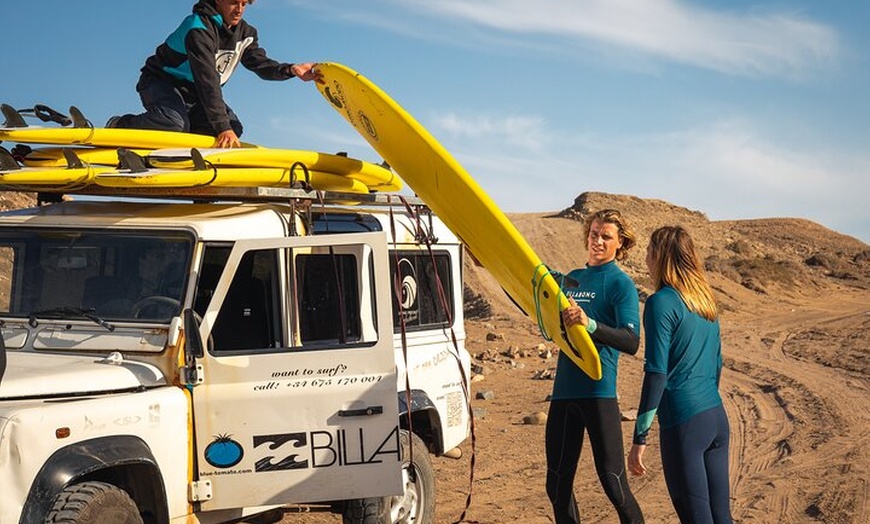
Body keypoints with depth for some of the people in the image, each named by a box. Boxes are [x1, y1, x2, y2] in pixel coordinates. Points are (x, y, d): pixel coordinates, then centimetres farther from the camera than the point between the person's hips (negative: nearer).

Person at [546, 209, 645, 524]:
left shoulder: (621, 284, -4)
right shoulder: (570, 279, 15)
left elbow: (631, 342, -17)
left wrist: (590, 323, -32)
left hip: (598, 393, -6)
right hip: (563, 391, 7)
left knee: (614, 486, -6)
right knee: (557, 486, 10)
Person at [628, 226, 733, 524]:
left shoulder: (662, 302, -10)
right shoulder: (706, 301, 13)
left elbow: (656, 375, -15)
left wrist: (639, 439, -13)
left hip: (684, 422, -8)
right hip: (717, 418, 8)